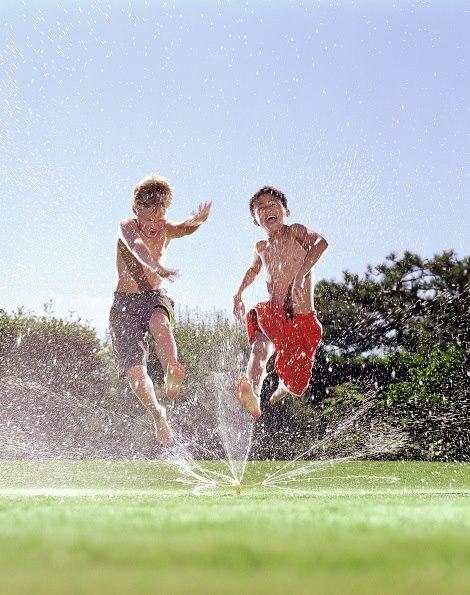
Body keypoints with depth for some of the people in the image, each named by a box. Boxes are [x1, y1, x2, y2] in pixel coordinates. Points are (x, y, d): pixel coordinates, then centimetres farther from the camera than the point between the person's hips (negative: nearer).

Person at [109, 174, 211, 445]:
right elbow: (136, 246, -33)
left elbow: (184, 228, -24)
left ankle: (172, 373, -50)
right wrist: (157, 267, -56)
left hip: (156, 297, 2)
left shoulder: (166, 229, 0)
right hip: (126, 301, -1)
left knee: (159, 322, -36)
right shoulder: (127, 227, -10)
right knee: (134, 367, -12)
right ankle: (158, 415, 3)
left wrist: (197, 221, -51)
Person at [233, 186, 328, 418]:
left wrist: (301, 274, -37)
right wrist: (238, 294, 36)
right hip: (273, 313, 3)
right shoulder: (261, 248, 14)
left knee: (295, 379, 9)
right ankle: (253, 394, -56)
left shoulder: (295, 231, -3)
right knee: (260, 347, -33)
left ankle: (283, 386, 46)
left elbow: (320, 242, -26)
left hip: (303, 318, -3)